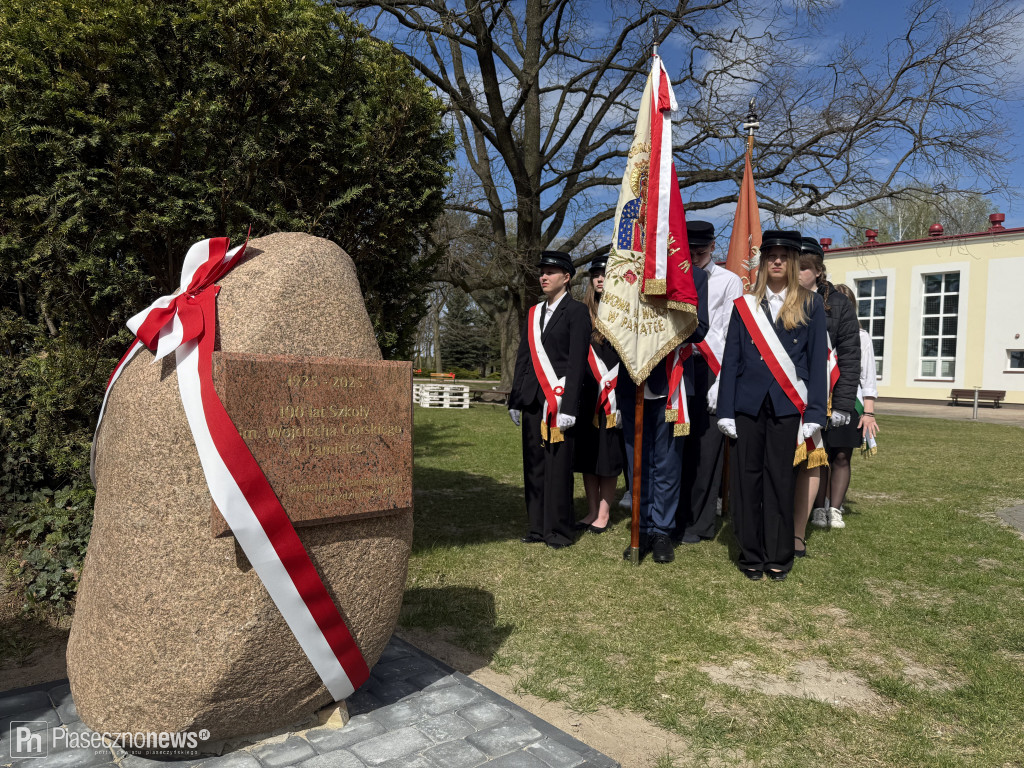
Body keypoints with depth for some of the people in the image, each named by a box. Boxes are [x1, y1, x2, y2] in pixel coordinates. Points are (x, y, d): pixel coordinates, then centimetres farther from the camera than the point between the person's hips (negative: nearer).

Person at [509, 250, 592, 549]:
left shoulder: (577, 312, -2)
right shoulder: (534, 312, 18)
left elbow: (577, 362, -9)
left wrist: (568, 407, -15)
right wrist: (515, 400, 14)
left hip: (559, 401, -6)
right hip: (533, 401, 6)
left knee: (558, 467, -2)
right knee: (534, 466, 8)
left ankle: (559, 531, 8)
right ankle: (537, 527, 18)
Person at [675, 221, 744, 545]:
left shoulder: (729, 281, 2)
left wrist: (722, 383, -10)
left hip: (709, 370, -3)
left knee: (705, 446, -1)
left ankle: (697, 523, 11)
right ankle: (673, 517, 17)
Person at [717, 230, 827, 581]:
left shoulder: (810, 305, 7)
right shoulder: (744, 305, 9)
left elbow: (817, 361, 3)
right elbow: (731, 360, 6)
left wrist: (814, 414, -5)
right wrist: (725, 412, -1)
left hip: (788, 405, -1)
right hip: (748, 404, 1)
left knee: (780, 480, 3)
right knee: (746, 479, 3)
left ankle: (778, 557, 16)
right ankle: (751, 555, 15)